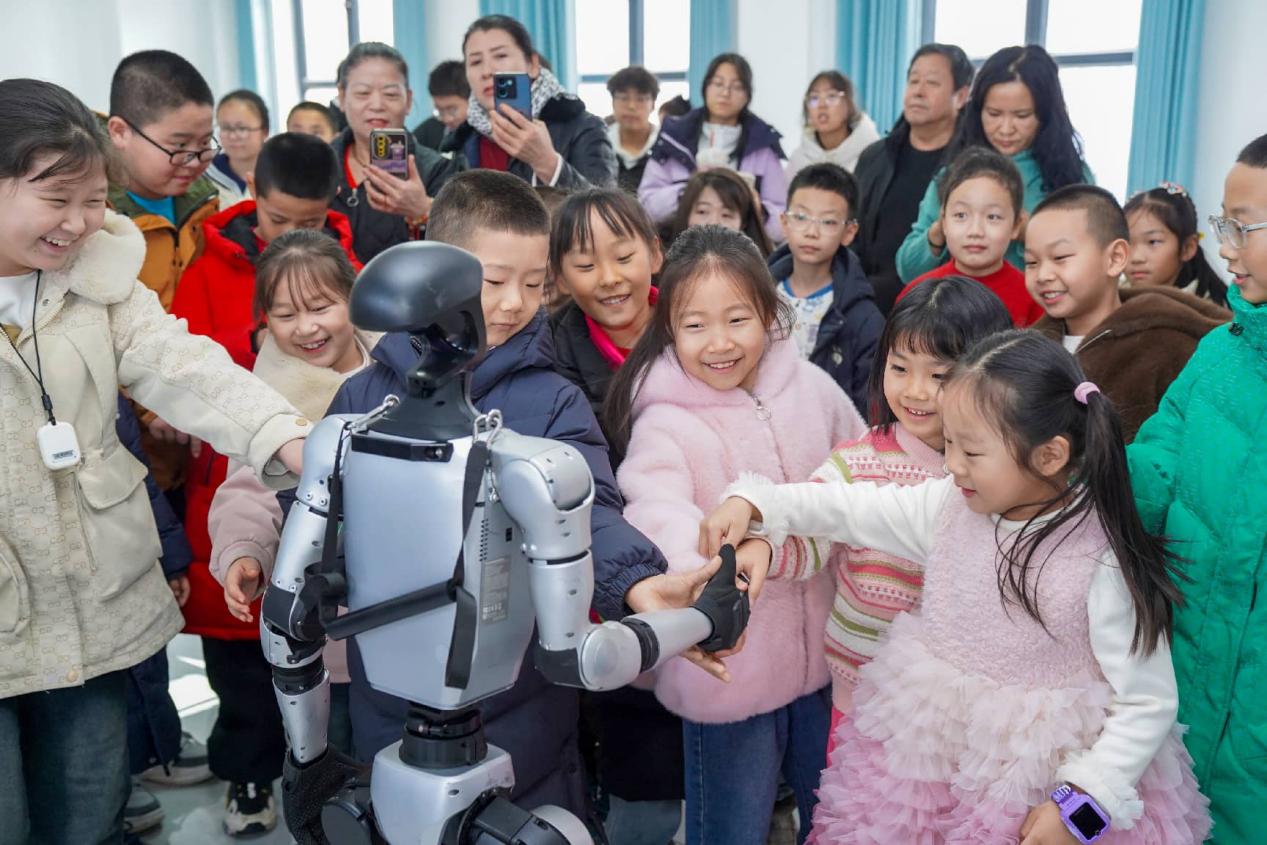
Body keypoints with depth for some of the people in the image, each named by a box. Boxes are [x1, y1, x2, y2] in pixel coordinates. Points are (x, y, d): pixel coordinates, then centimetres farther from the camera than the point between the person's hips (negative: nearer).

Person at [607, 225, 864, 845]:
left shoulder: (811, 386, -4)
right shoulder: (664, 424, -17)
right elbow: (660, 518, -34)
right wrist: (712, 569, -54)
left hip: (826, 651, 4)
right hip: (727, 670, -4)